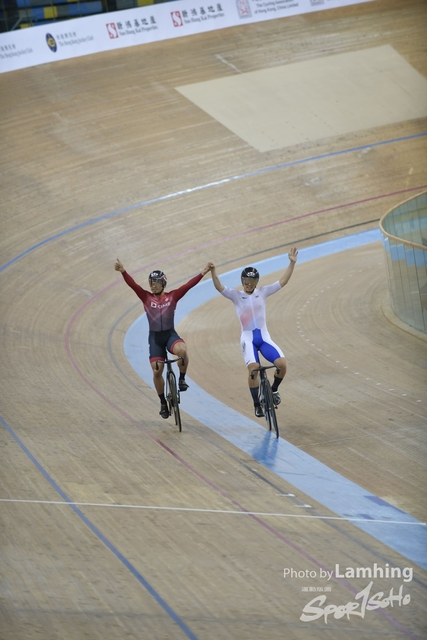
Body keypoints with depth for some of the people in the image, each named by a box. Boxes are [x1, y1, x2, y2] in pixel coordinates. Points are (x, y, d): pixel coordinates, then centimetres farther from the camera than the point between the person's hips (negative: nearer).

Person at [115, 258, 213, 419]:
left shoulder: (172, 296, 0)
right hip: (155, 337, 1)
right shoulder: (146, 297, -1)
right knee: (157, 371, -4)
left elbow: (188, 285, -8)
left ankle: (182, 379, -10)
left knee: (182, 350, -35)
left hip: (170, 334, -1)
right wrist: (123, 271, -29)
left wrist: (204, 272, -17)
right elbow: (133, 284, -14)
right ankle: (163, 404, 15)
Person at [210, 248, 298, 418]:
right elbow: (219, 287, -12)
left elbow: (283, 282, 3)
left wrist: (292, 263, -7)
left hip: (264, 337, 2)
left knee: (282, 363, -19)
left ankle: (274, 390, 11)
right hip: (248, 338, -2)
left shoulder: (263, 292, 9)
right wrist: (213, 272, -30)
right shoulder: (236, 296, 3)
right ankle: (257, 405, -10)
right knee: (253, 369, -26)